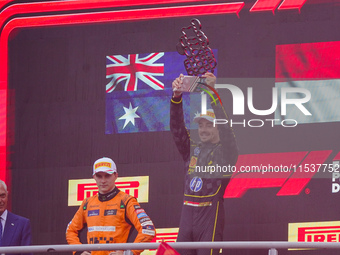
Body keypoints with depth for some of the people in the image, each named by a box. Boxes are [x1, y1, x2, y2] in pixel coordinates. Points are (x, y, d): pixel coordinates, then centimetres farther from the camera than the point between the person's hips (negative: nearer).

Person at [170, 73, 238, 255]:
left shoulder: (226, 151, 4)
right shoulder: (192, 149, 18)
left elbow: (224, 125, -10)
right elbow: (177, 127, 8)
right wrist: (176, 96, -6)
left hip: (211, 213, -6)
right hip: (187, 212, 6)